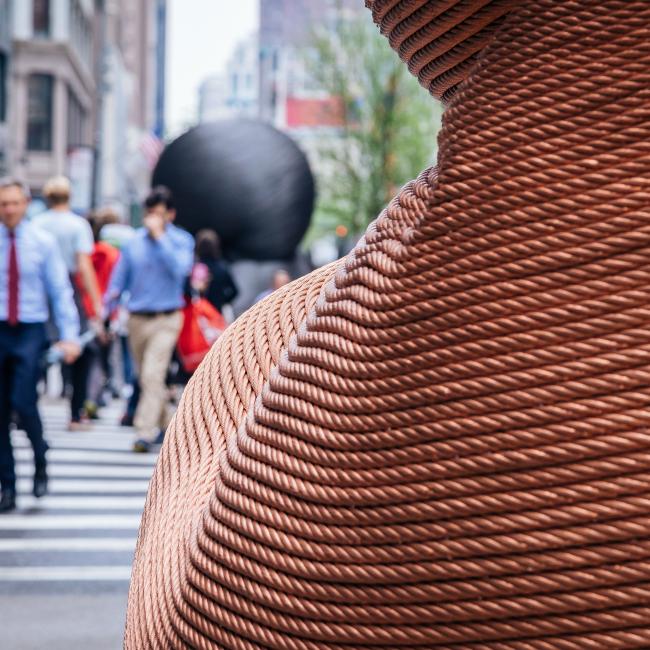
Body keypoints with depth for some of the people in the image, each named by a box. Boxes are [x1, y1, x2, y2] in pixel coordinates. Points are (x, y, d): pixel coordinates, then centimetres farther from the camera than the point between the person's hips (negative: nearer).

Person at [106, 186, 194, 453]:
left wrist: (160, 236, -18)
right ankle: (165, 422, 31)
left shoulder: (181, 240, 0)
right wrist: (106, 311, 1)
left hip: (166, 320, -4)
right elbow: (119, 280, 11)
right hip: (137, 318, 4)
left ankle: (145, 433, -17)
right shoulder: (134, 241, 6)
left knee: (153, 375, -16)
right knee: (144, 377, 13)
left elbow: (179, 268, -20)